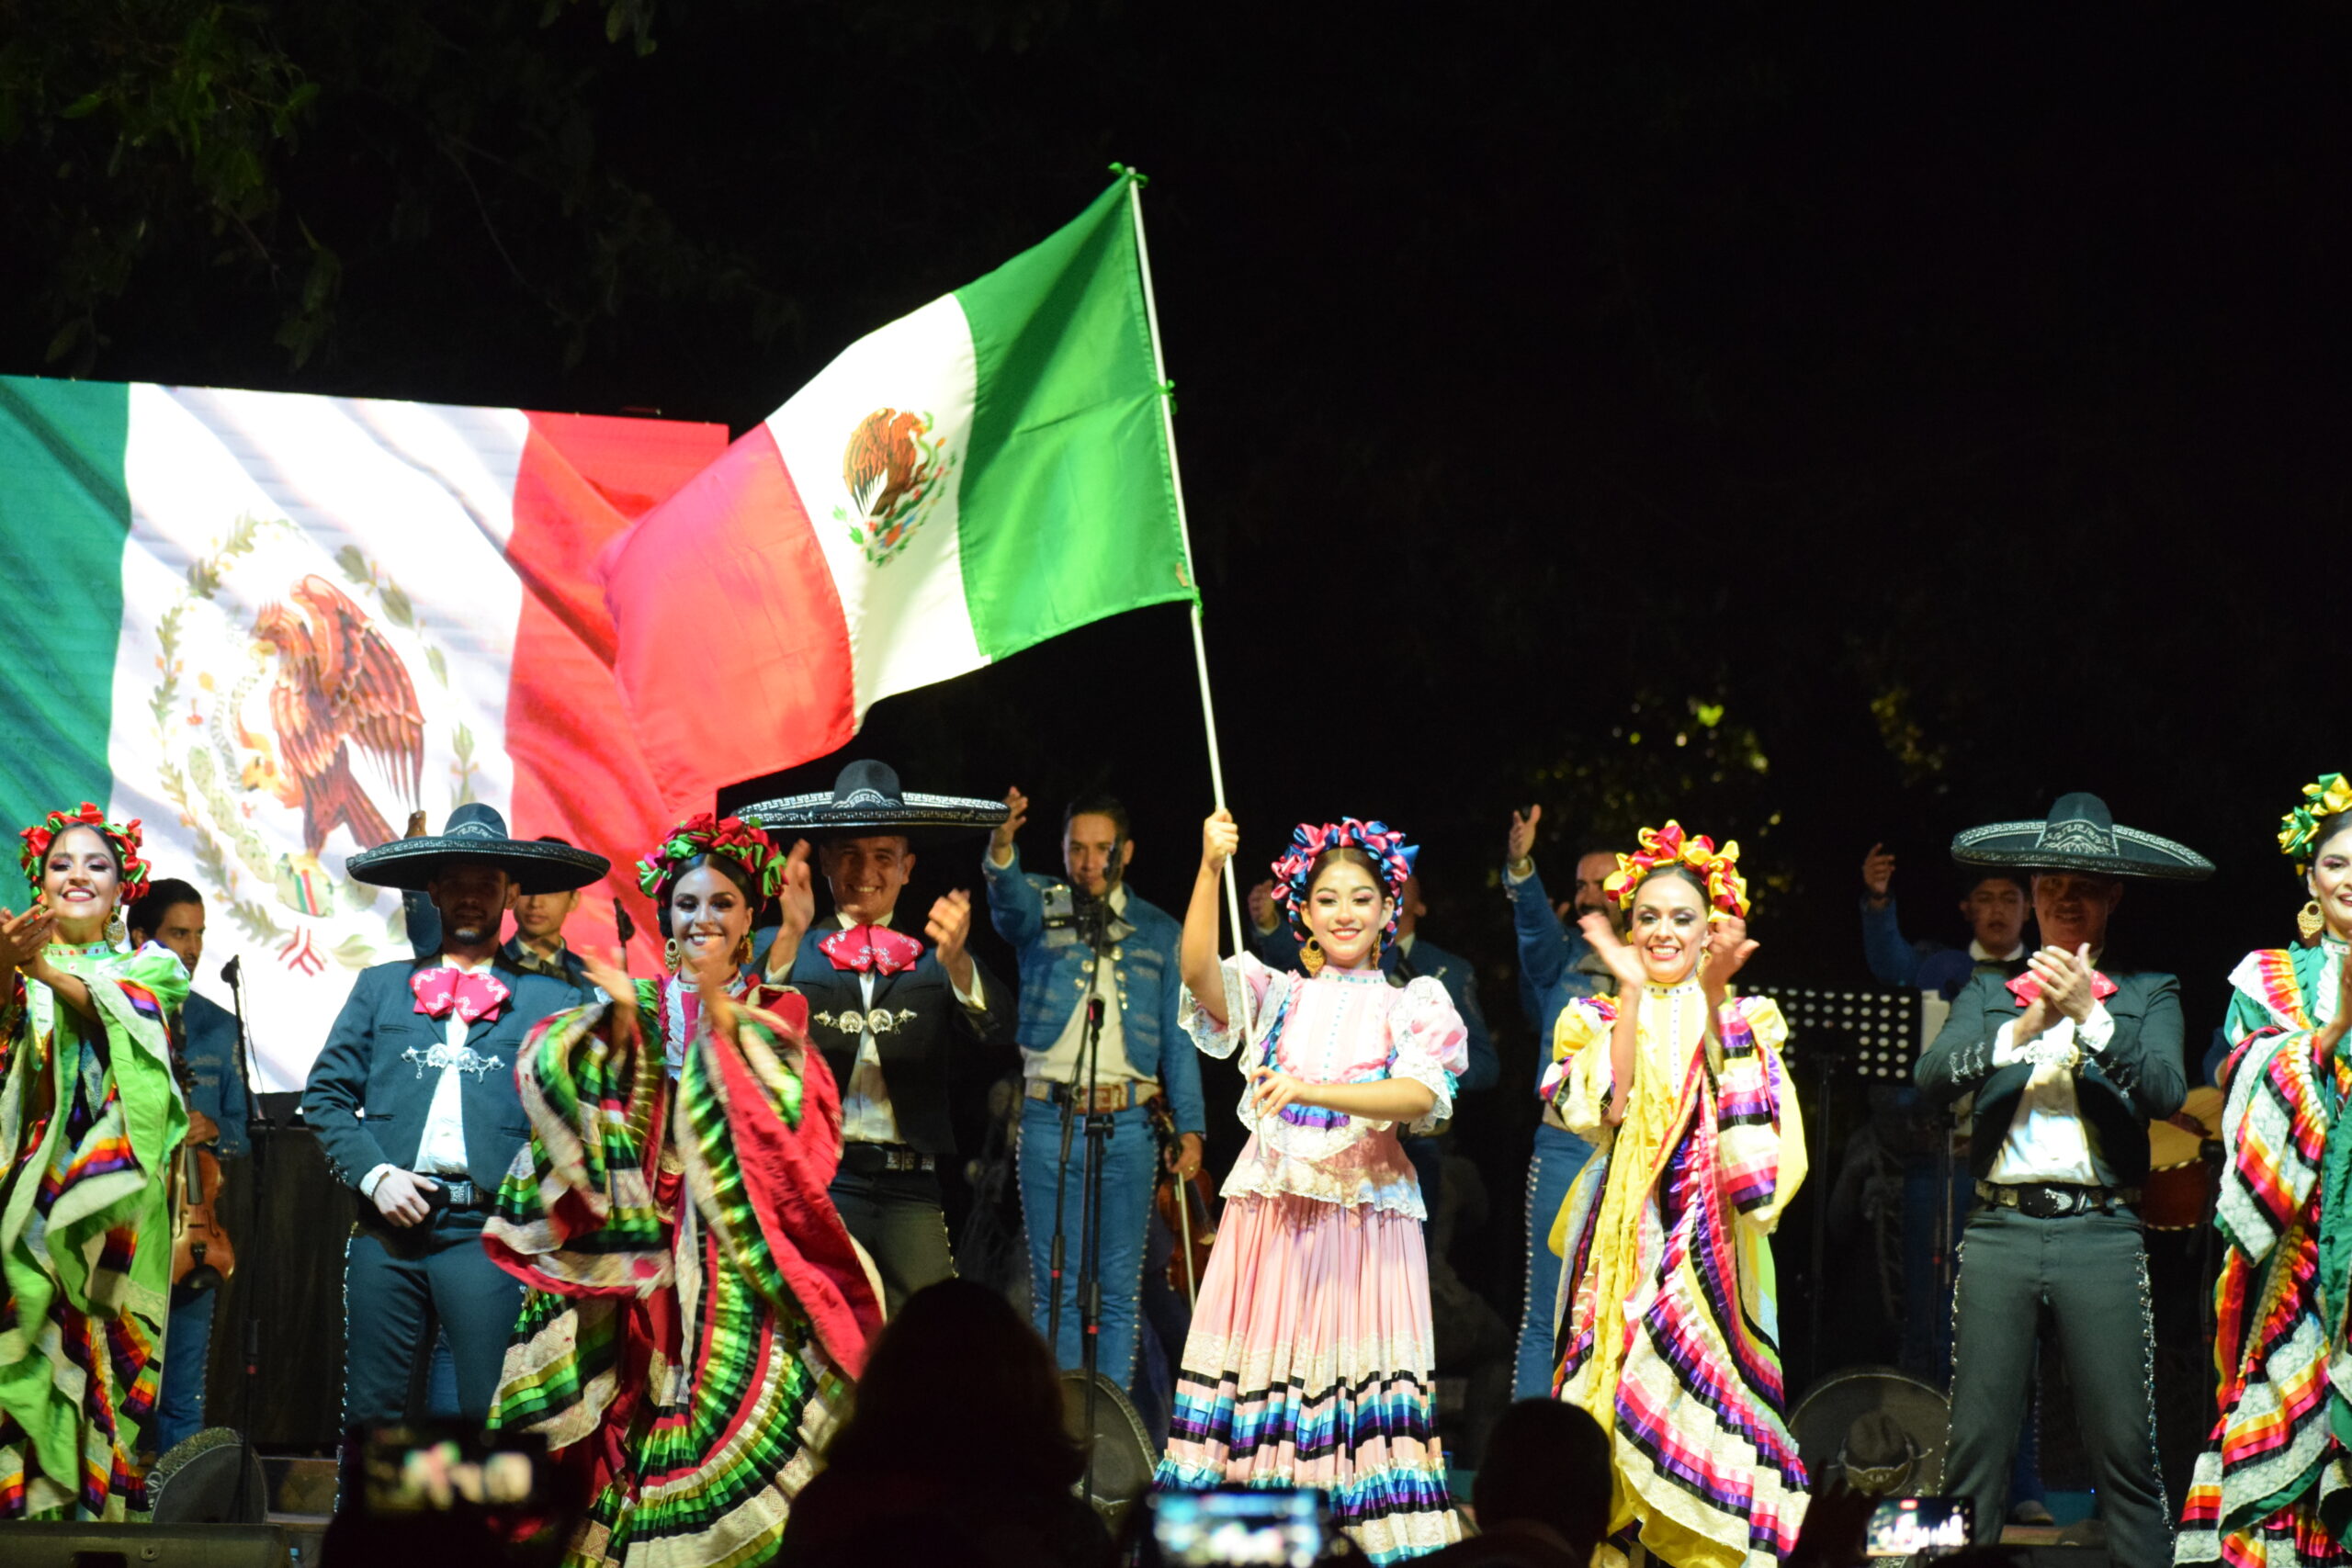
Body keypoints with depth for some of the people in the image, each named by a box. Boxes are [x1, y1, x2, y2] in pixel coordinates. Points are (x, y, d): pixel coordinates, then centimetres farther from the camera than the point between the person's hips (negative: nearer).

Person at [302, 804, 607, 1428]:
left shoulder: (553, 999, 12)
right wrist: (373, 1175, -2)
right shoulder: (381, 987, 18)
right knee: (370, 1412, 1)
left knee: (494, 1419, -8)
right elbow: (325, 1095, 13)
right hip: (388, 1224, 2)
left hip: (487, 1233, -2)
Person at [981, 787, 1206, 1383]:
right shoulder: (1042, 909, 7)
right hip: (1049, 1120, -1)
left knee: (1119, 1289, 2)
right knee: (1054, 1286, -1)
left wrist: (1190, 1126, 2)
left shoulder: (1158, 931, 12)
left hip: (1127, 1125, 1)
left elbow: (1178, 1037, 12)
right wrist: (1002, 842, -39)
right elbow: (1010, 897, -17)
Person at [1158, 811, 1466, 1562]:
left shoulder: (1412, 1008, 8)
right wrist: (1210, 868, -18)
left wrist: (1315, 1091, -23)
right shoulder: (1278, 996, 13)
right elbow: (1198, 971, -7)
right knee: (1259, 1375, -4)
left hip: (1365, 1213, -2)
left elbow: (1422, 1095, -10)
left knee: (1363, 1383, -9)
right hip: (1272, 1211, 2)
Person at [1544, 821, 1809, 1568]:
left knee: (1703, 1400, -8)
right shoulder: (1598, 1020, 10)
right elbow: (1610, 1107, -9)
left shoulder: (1742, 1020, 9)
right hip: (1623, 1238, 1)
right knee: (1621, 1399, -5)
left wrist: (1714, 997, -17)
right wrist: (1633, 990, -10)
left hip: (1711, 1243, -1)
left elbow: (1745, 1111, -11)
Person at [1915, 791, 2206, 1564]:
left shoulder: (2148, 994, 13)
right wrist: (2023, 1029, -16)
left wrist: (2088, 1016, -16)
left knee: (2124, 1454, -5)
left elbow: (2165, 1089, -4)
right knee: (1974, 1447, -2)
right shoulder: (1987, 995, 17)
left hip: (2100, 1232, -1)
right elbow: (1932, 1075, -1)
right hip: (2002, 1230, 1)